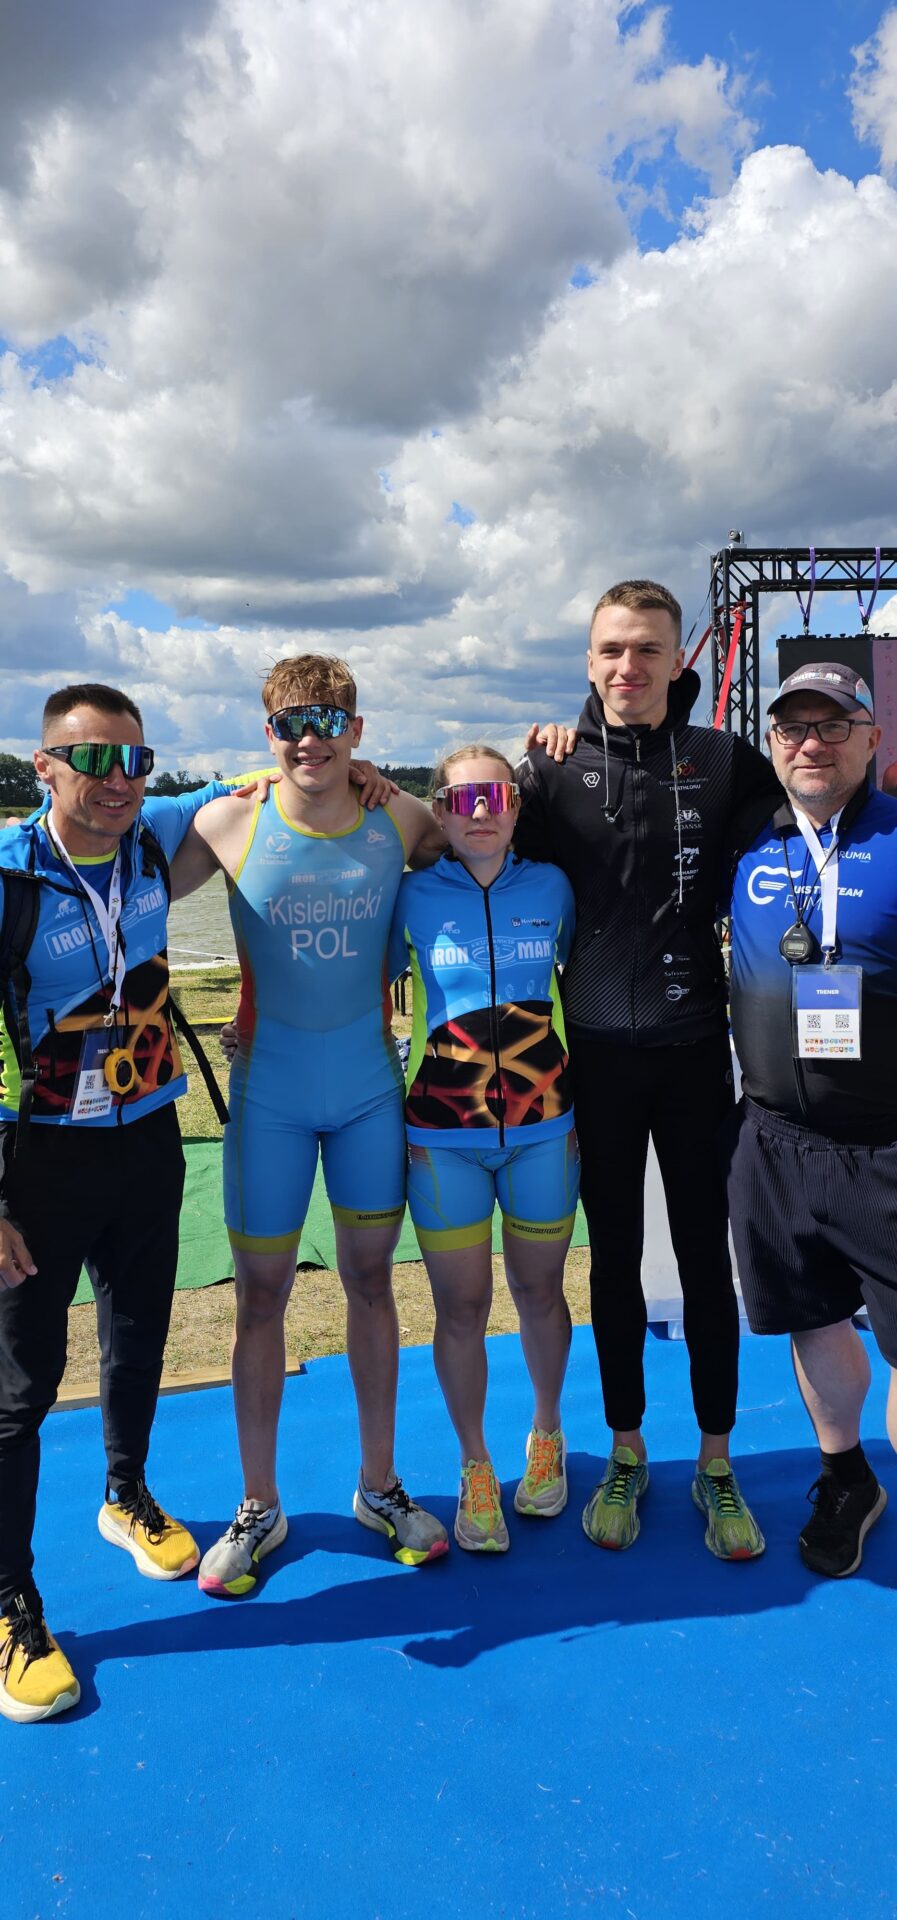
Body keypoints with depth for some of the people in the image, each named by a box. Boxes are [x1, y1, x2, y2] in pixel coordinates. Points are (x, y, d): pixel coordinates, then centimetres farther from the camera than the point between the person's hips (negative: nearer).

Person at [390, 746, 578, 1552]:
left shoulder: (551, 887, 1)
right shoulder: (412, 897, -3)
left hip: (544, 1126, 1)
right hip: (442, 1132, -1)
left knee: (539, 1291, 15)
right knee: (461, 1306, 6)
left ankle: (547, 1436, 40)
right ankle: (475, 1468, 27)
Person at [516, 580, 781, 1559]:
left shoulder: (724, 761, 0)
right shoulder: (554, 767, 0)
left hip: (693, 1046, 0)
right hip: (597, 1049, 0)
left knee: (707, 1258, 8)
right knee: (615, 1260, 11)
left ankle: (716, 1466, 25)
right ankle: (626, 1455, 29)